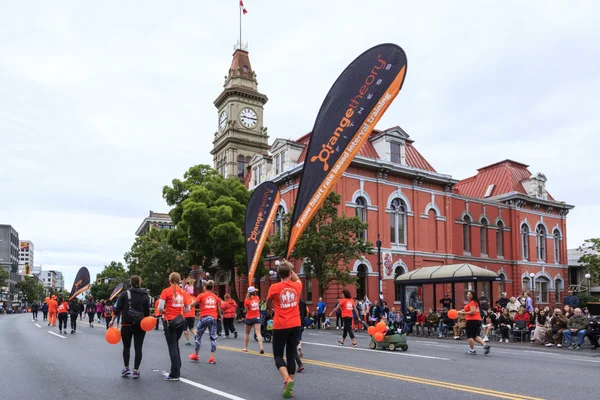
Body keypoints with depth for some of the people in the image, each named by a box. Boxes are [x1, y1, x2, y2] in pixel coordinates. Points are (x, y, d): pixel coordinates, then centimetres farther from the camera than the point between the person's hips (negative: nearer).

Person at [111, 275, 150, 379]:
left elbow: (117, 309, -5)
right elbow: (147, 313, -1)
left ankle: (126, 368, 12)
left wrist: (112, 320, 4)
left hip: (127, 324, -1)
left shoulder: (124, 294, -4)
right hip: (140, 325, 1)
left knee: (126, 347, 15)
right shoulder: (145, 296, 0)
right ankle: (136, 371, 6)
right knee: (138, 348, 5)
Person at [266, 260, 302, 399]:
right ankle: (289, 388, 11)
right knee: (291, 356, 10)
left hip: (280, 327, -3)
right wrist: (290, 269, 24)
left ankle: (287, 380, -16)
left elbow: (269, 302, 10)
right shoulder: (297, 286, 1)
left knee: (278, 355, 8)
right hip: (295, 326, 3)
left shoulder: (274, 287, -9)